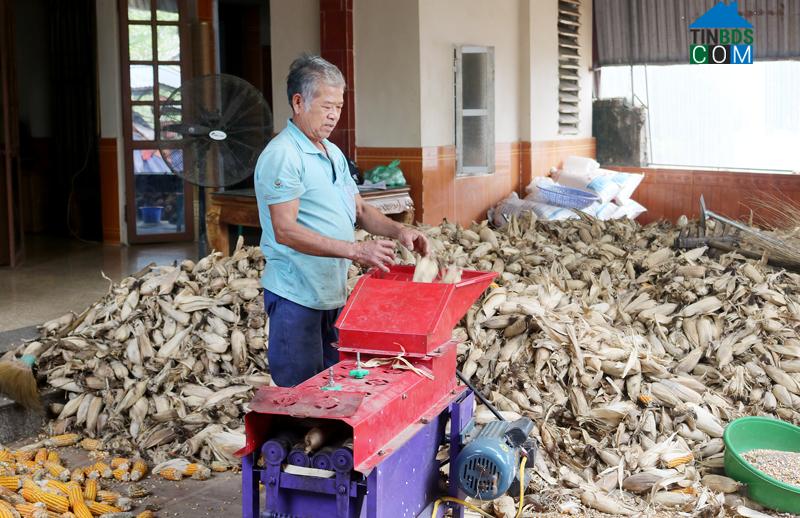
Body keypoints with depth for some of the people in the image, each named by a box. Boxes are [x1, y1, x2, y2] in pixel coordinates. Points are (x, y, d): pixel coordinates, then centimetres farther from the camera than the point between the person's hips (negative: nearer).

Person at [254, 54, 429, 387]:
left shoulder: (333, 153, 15)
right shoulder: (282, 155, -15)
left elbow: (359, 209, 20)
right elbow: (285, 231, -23)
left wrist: (397, 231, 0)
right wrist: (354, 250, -27)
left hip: (333, 293, 9)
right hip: (296, 296, -9)